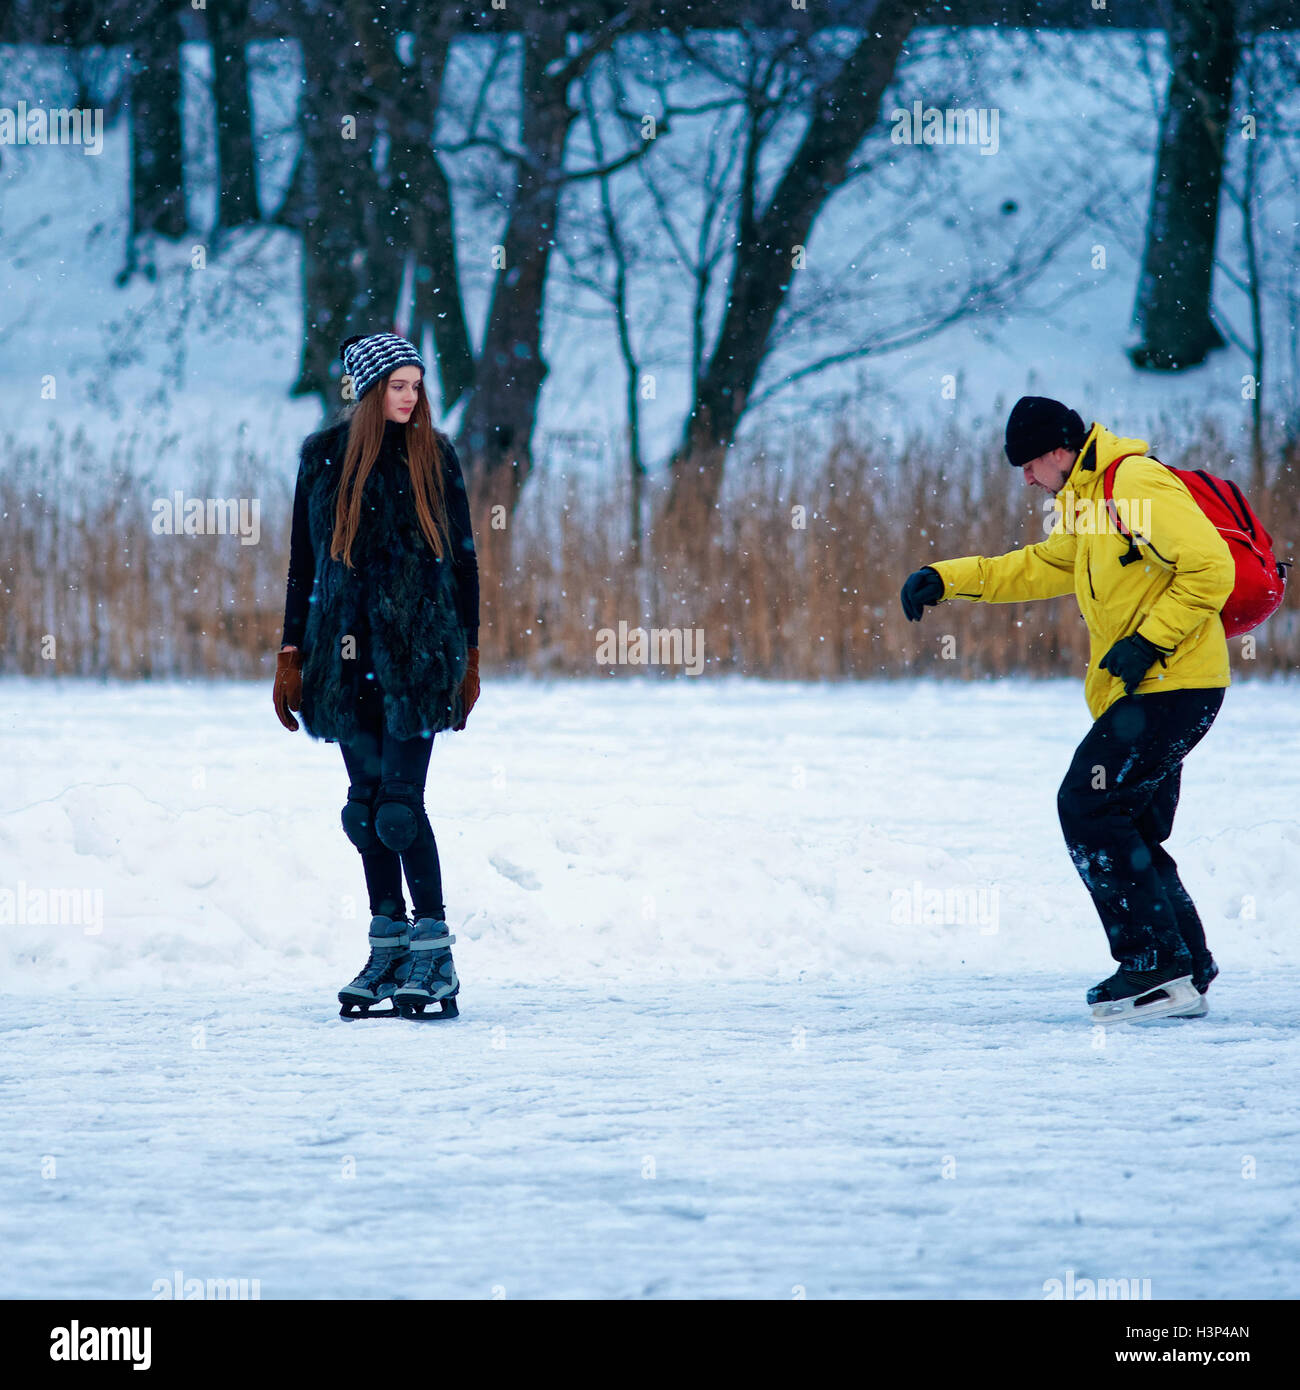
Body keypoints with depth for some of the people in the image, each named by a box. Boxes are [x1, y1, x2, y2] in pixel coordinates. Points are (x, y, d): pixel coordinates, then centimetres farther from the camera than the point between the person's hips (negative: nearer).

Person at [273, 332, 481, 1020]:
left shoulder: (434, 456, 3)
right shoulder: (324, 455, 7)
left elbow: (463, 557, 6)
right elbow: (303, 559, 11)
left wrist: (468, 657, 4)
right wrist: (291, 654, 7)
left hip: (418, 651, -3)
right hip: (349, 650, 3)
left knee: (399, 803, -10)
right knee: (367, 803, 4)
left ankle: (434, 952, -5)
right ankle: (388, 944, 10)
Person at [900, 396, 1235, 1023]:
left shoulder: (1138, 484, -15)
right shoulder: (1087, 500, 18)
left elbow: (1210, 570, -20)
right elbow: (1040, 567, 28)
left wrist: (1148, 642, -20)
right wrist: (947, 579, 18)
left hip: (1172, 685, -10)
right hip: (1146, 690, 10)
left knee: (1087, 806, -12)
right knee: (1130, 836, 11)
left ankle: (1157, 966, -12)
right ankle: (1187, 973, 14)